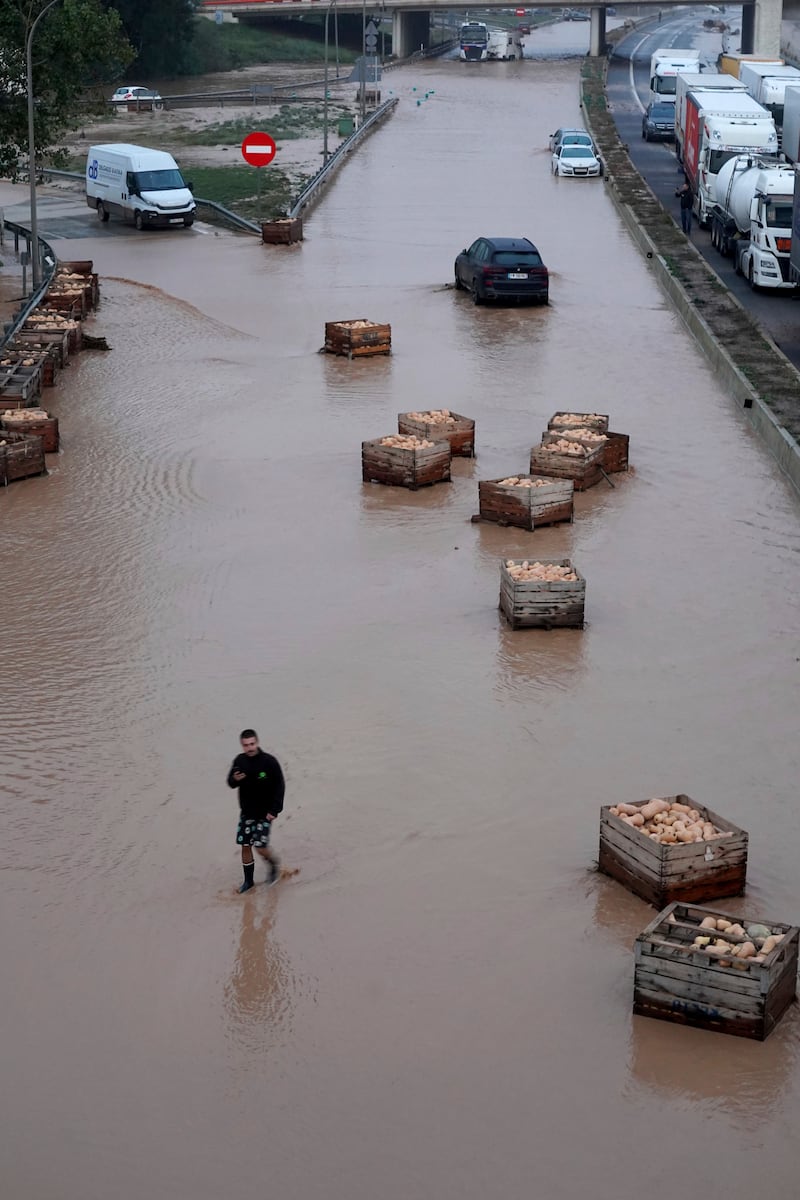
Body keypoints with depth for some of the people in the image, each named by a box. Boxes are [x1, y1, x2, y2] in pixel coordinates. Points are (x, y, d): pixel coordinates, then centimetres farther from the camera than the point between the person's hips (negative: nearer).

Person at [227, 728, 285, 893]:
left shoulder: (269, 762, -16)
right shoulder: (240, 761, -4)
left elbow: (280, 786, -10)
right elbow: (230, 782, 8)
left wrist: (274, 810, -15)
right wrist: (235, 779, -18)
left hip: (264, 813, -4)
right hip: (246, 812, 4)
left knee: (261, 848, -9)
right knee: (245, 846, 6)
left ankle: (274, 864, 23)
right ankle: (248, 880, 22)